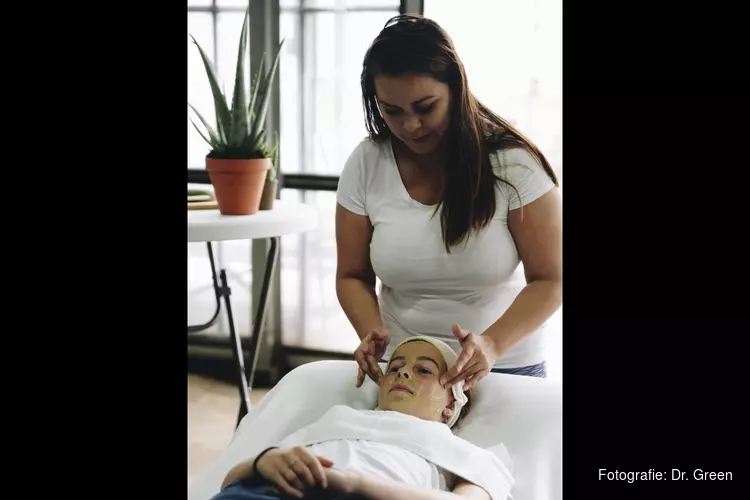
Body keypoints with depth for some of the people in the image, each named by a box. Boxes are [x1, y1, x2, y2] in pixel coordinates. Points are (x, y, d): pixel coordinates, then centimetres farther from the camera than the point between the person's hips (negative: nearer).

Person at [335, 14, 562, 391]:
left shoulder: (513, 163, -15)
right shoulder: (365, 165, -8)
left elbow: (549, 281, -13)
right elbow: (352, 276, 0)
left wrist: (492, 345, -29)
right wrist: (372, 334, -19)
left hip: (506, 369, -1)